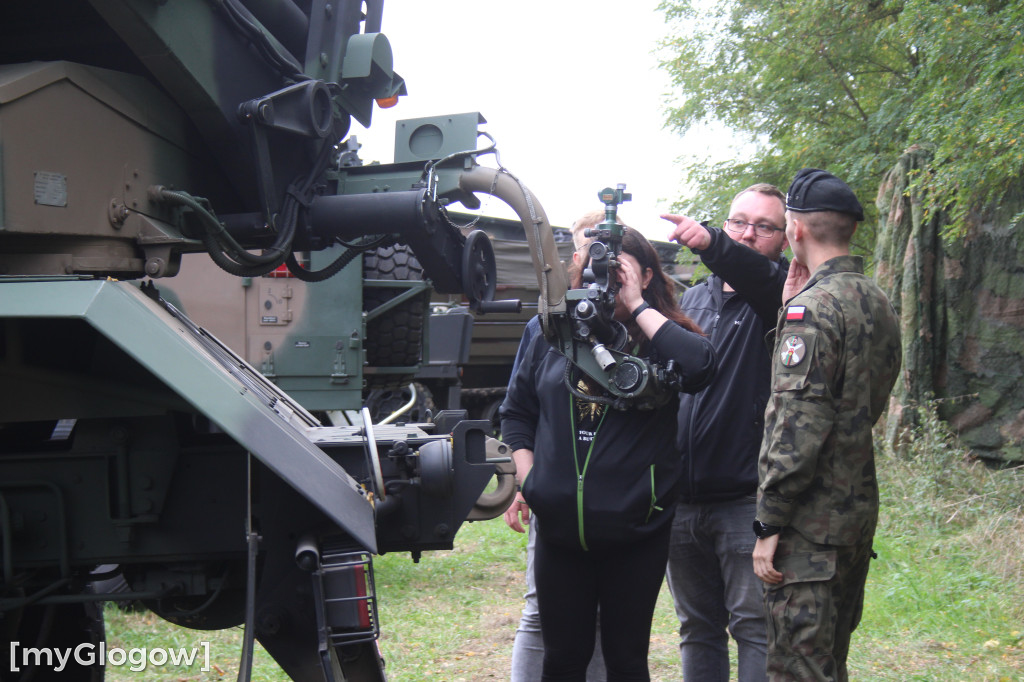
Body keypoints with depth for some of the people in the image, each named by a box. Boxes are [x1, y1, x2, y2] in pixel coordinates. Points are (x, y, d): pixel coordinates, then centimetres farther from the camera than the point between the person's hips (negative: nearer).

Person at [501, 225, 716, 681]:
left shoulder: (660, 339, -4)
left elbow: (700, 367, -28)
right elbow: (516, 410, 17)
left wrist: (637, 306, -19)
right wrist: (527, 475, 5)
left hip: (635, 532, -3)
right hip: (560, 529, 3)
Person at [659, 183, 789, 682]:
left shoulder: (776, 294, -1)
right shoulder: (690, 300, 17)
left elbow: (763, 277, -26)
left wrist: (710, 244, -44)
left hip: (747, 497, -6)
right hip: (681, 499, 6)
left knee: (756, 626, -6)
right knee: (697, 628, 13)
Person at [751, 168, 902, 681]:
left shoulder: (813, 306, -16)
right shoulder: (878, 303, 11)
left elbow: (797, 424, -22)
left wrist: (770, 524, -16)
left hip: (809, 524, -9)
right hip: (859, 513, 9)